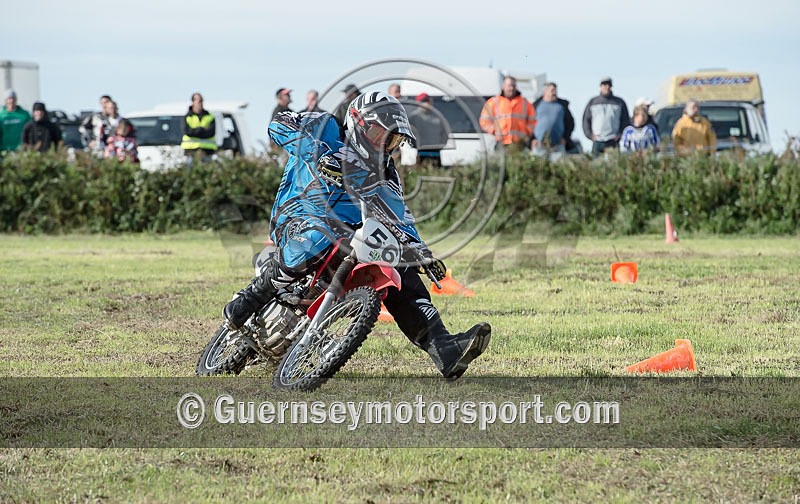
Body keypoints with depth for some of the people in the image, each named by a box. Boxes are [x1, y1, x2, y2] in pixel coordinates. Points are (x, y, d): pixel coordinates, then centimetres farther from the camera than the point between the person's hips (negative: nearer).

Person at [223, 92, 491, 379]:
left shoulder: (382, 172, 16)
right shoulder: (324, 129, -1)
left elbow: (398, 215, 16)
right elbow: (280, 124, -11)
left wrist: (421, 252, 1)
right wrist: (318, 154, -25)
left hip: (349, 236, 6)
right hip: (298, 218, -6)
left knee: (400, 272, -13)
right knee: (317, 239, -43)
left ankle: (443, 348, -23)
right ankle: (253, 296, -26)